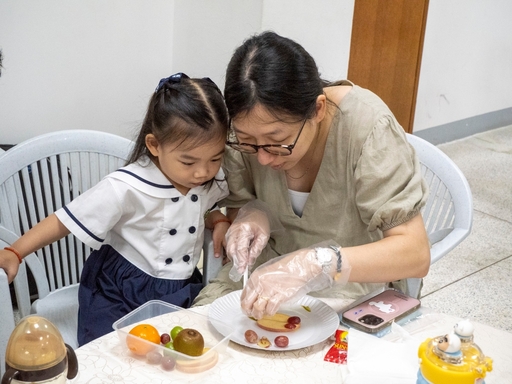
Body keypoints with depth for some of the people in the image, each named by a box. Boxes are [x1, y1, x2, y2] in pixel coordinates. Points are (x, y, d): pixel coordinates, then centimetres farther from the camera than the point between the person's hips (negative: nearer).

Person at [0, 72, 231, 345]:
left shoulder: (210, 180, -7)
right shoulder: (125, 189, -23)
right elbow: (65, 221, -17)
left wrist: (219, 221, -7)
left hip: (179, 292, 4)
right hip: (118, 292, -4)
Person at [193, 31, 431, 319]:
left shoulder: (366, 126, -26)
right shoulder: (249, 124, -14)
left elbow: (416, 254, -27)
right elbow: (238, 203, 4)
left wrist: (316, 264, -40)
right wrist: (252, 216, -19)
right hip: (271, 266, 3)